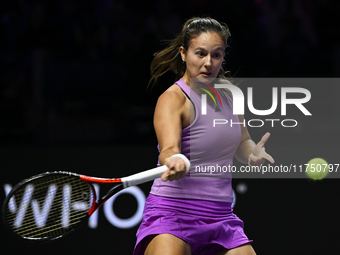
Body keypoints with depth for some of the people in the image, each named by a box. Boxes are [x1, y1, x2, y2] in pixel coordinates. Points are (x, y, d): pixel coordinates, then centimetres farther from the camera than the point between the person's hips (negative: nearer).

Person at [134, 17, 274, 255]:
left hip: (220, 216, 7)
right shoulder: (172, 99, -11)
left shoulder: (227, 92, 9)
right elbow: (168, 150, -28)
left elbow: (243, 142, 20)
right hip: (172, 214, -7)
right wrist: (176, 162, -52)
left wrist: (254, 154, -3)